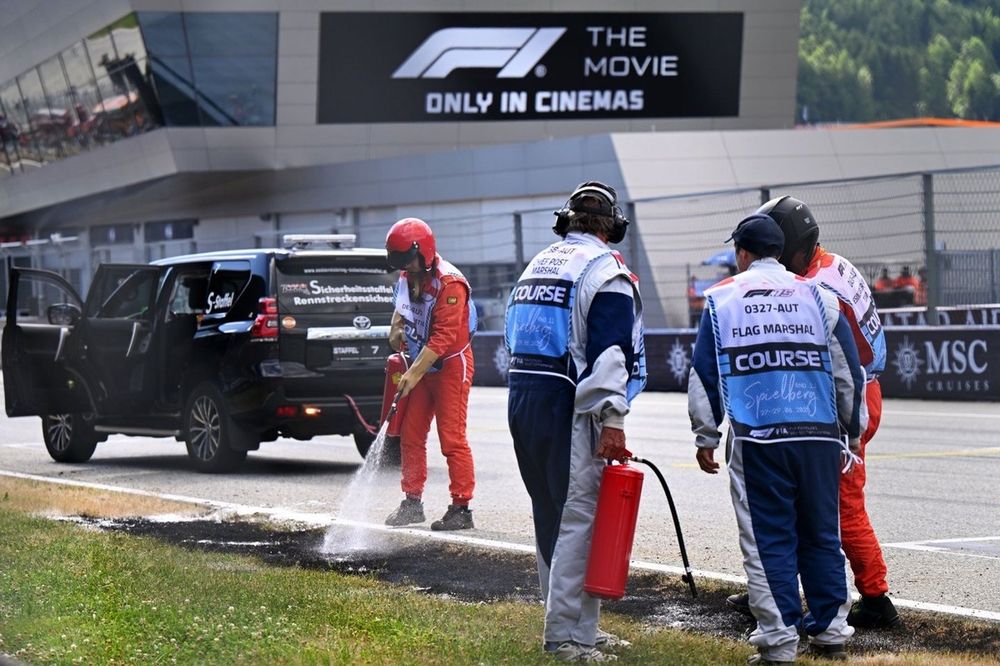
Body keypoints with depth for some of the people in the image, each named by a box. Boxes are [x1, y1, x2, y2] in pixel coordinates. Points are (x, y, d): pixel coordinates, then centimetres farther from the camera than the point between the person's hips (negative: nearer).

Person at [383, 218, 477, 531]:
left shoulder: (449, 283, -23)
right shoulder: (407, 277, 4)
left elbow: (443, 337, -26)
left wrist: (414, 374, -27)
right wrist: (396, 330, 2)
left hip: (451, 366, -8)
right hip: (420, 365, 8)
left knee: (452, 438, -9)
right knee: (410, 434, 9)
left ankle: (461, 508, -5)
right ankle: (412, 502, 18)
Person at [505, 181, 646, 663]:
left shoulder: (537, 265, 19)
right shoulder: (604, 270, -6)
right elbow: (609, 351, -16)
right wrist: (612, 420, -20)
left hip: (522, 400, 9)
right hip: (569, 407, -9)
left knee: (551, 518, 14)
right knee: (578, 519, -7)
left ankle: (575, 626, 23)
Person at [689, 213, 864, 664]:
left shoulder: (721, 300, 6)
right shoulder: (817, 297, 9)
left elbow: (704, 374, 7)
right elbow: (848, 372, 11)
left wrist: (706, 438, 14)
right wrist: (849, 435, 20)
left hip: (755, 439, -2)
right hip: (819, 436, 2)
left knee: (767, 540, 1)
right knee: (821, 535, 12)